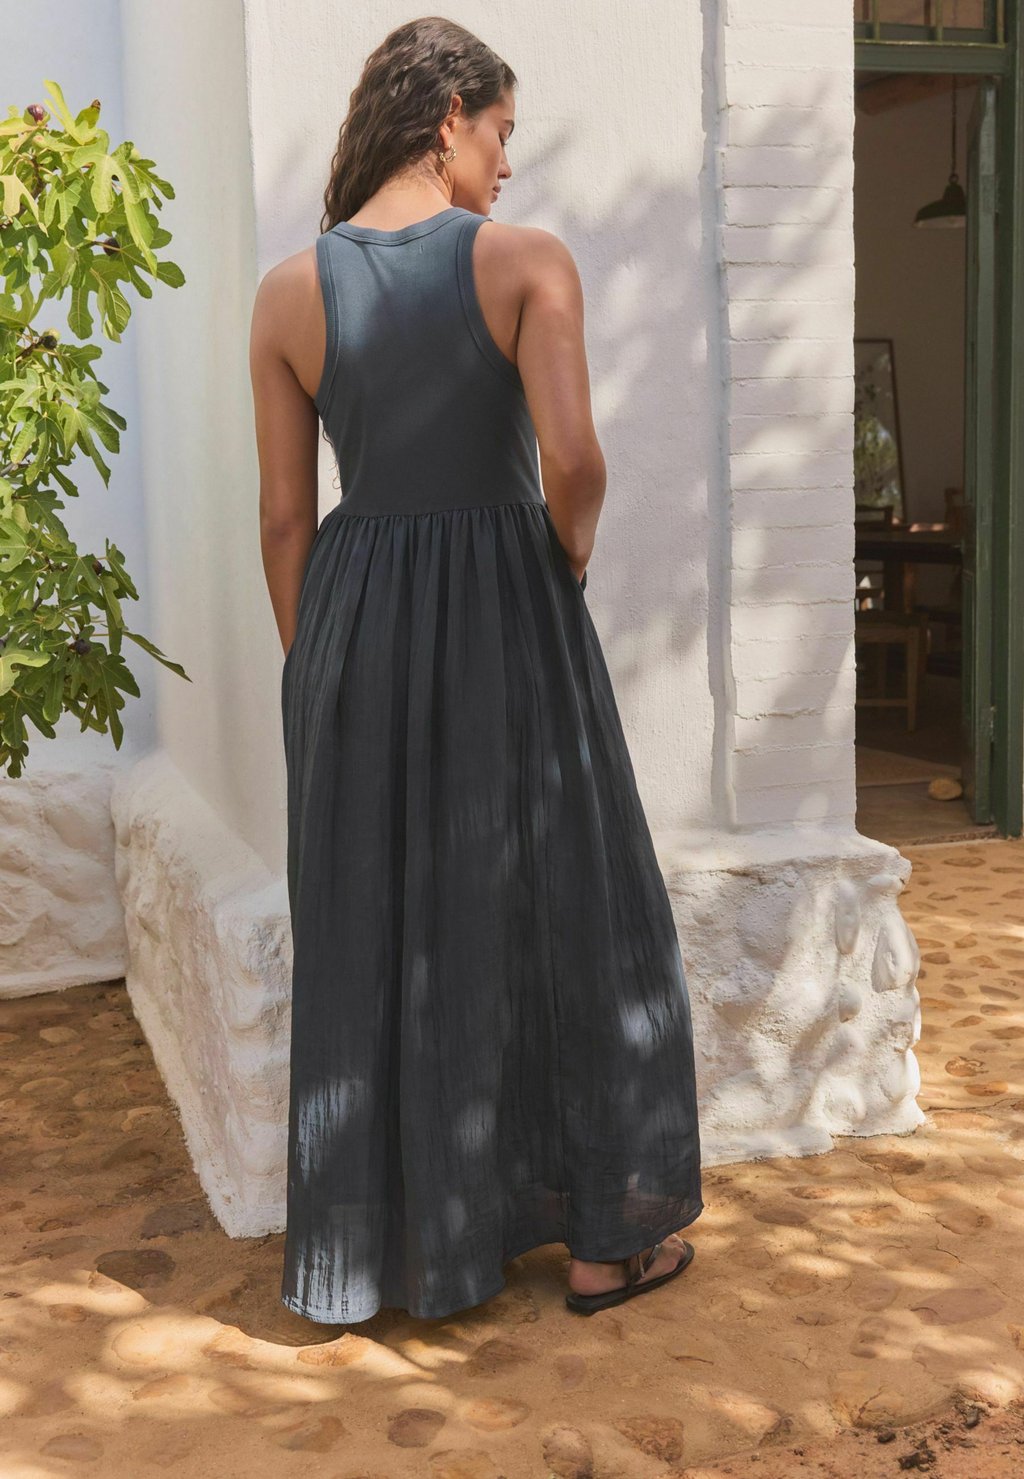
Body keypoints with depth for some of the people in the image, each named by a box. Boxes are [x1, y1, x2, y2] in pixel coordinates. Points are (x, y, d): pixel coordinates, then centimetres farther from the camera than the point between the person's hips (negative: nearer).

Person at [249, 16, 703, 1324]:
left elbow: (285, 516, 2)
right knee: (568, 919, 11)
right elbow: (573, 460, -20)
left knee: (372, 942, 13)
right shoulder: (528, 259, -8)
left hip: (356, 629, 3)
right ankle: (604, 1241, 21)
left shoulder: (290, 290, 1)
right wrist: (570, 561, 1)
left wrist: (310, 676, 11)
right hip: (509, 624, -3)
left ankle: (377, 1250, 23)